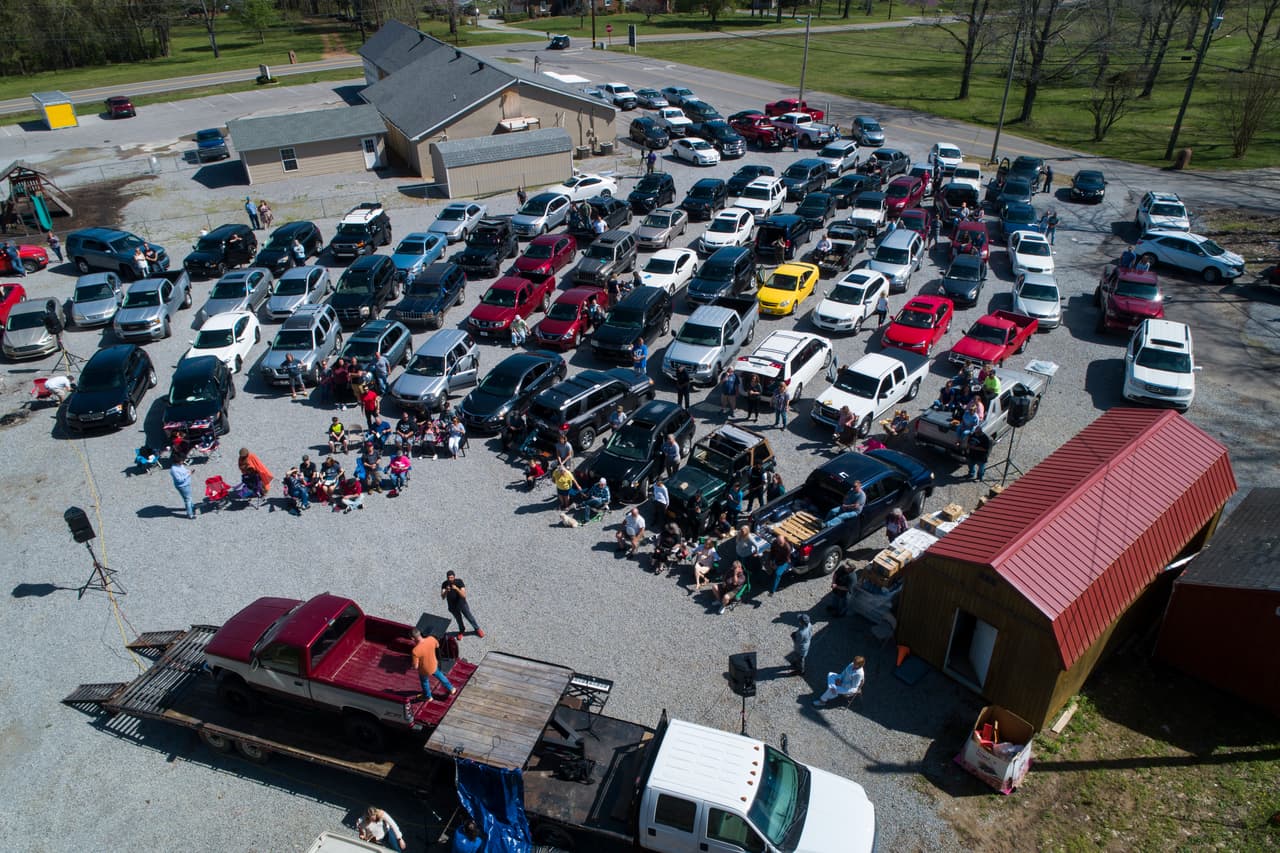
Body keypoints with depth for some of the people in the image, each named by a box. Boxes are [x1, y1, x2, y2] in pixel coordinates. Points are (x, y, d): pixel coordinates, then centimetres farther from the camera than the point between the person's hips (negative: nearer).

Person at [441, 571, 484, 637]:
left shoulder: (459, 581, -25)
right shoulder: (445, 584, -20)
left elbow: (464, 595, -30)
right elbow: (443, 597, -27)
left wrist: (456, 588, -45)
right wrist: (446, 591, -47)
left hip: (462, 604, -1)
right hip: (452, 606, 1)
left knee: (469, 617, 15)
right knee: (459, 620, 23)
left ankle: (477, 629, 40)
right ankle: (462, 630, 52)